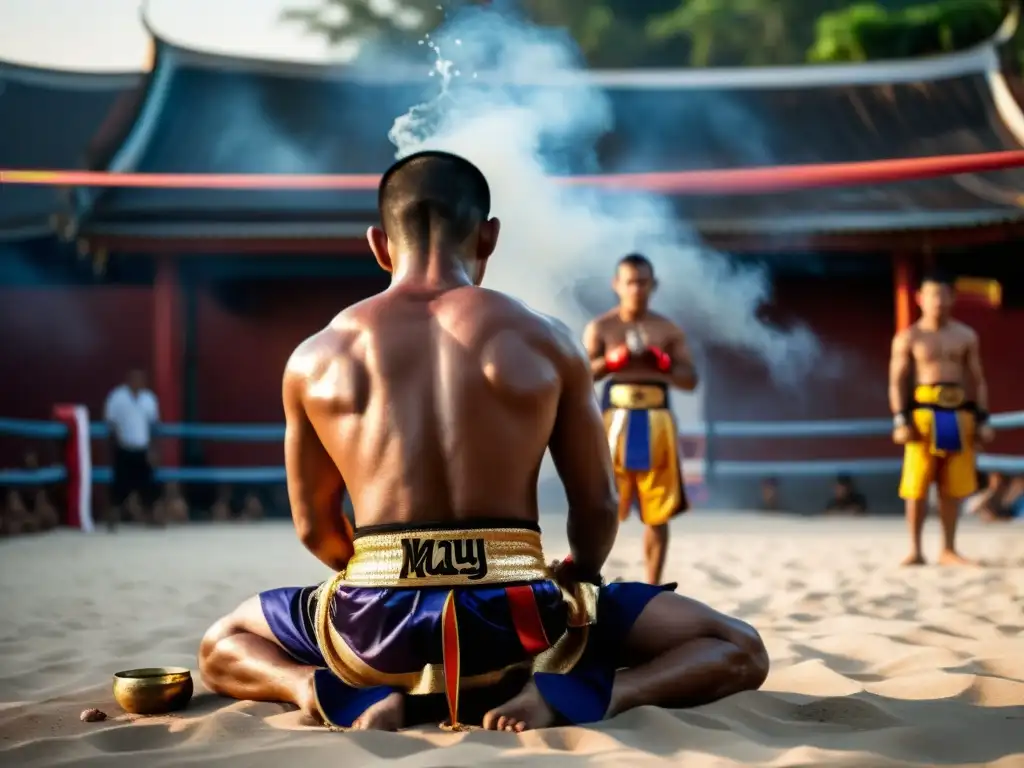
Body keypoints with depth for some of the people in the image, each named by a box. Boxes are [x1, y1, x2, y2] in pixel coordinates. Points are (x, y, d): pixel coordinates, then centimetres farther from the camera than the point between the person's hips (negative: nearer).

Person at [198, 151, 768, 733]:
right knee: (740, 650, 15)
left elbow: (314, 527, 14)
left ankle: (354, 698, 0)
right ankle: (562, 696, -11)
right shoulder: (546, 343, 1)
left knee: (221, 647, 31)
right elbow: (597, 509, 7)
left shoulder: (315, 358, 5)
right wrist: (575, 583, 29)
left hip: (376, 624, 2)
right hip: (515, 623, -1)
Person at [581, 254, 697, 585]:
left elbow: (691, 380, 6)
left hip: (656, 422, 2)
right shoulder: (600, 328, 3)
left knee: (658, 513, 4)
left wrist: (663, 365, -12)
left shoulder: (669, 330, 9)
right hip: (615, 420, -2)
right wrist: (611, 361, -24)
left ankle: (652, 592, 14)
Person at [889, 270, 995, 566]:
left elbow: (977, 380, 13)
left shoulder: (966, 336, 11)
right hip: (924, 412, -3)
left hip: (960, 412, 3)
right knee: (917, 486, -3)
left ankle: (948, 549, 15)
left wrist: (983, 419, 5)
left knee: (954, 487, 6)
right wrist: (900, 420, -11)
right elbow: (897, 381, -2)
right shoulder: (908, 338, 1)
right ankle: (915, 550, 5)